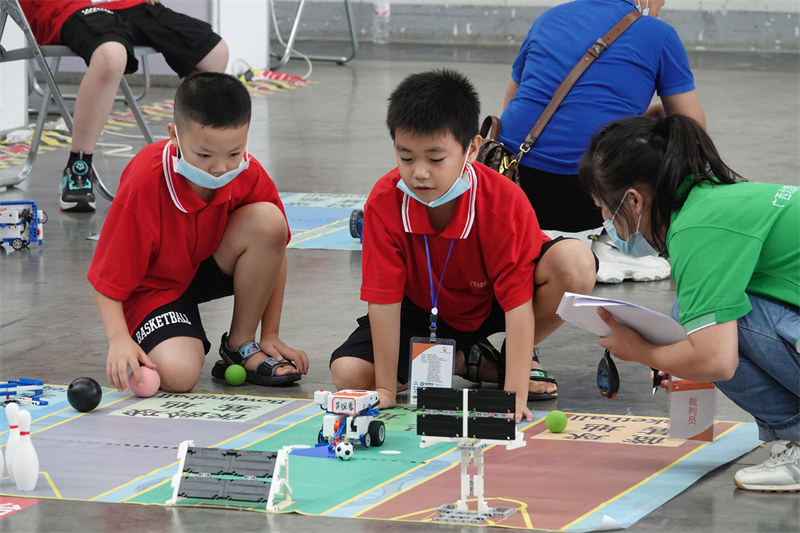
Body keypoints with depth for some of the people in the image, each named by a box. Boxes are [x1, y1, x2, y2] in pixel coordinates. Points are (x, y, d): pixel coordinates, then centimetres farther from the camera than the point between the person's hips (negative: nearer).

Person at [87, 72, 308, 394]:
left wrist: (270, 336, -5)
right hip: (155, 286, -5)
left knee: (268, 221, -26)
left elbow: (273, 254, -3)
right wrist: (119, 340, -37)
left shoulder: (248, 175, -18)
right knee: (178, 374, -34)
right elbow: (108, 278, -22)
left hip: (212, 266, 5)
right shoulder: (144, 185, -29)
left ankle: (240, 346, -9)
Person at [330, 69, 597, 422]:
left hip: (492, 308, -1)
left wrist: (514, 395, -38)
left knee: (575, 264, -30)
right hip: (425, 311, 2)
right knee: (348, 373, -21)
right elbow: (384, 298, -23)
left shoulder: (505, 203, -30)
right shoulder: (384, 203, -26)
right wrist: (386, 389, -24)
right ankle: (462, 362, -1)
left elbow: (518, 300, -32)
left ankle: (498, 362, -6)